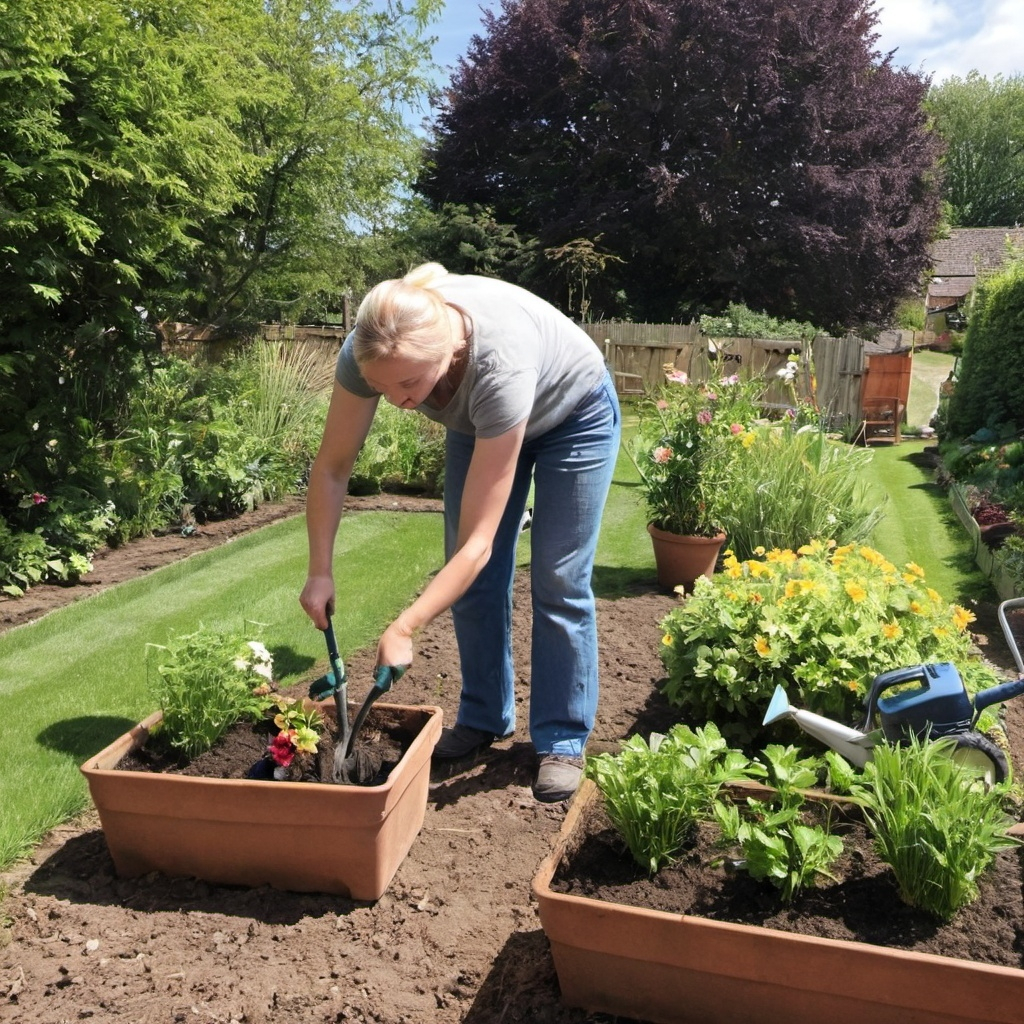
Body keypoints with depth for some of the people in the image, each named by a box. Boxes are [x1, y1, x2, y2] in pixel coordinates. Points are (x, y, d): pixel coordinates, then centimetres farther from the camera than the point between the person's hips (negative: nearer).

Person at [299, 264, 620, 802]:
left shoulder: (499, 364, -45)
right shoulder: (373, 349, -33)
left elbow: (477, 542, -41)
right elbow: (331, 466, -18)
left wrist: (403, 628, -46)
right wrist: (320, 571, -25)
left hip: (574, 414, -4)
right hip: (479, 418, 5)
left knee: (558, 583, -6)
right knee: (473, 578, 1)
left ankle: (562, 743, 8)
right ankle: (484, 719, 19)